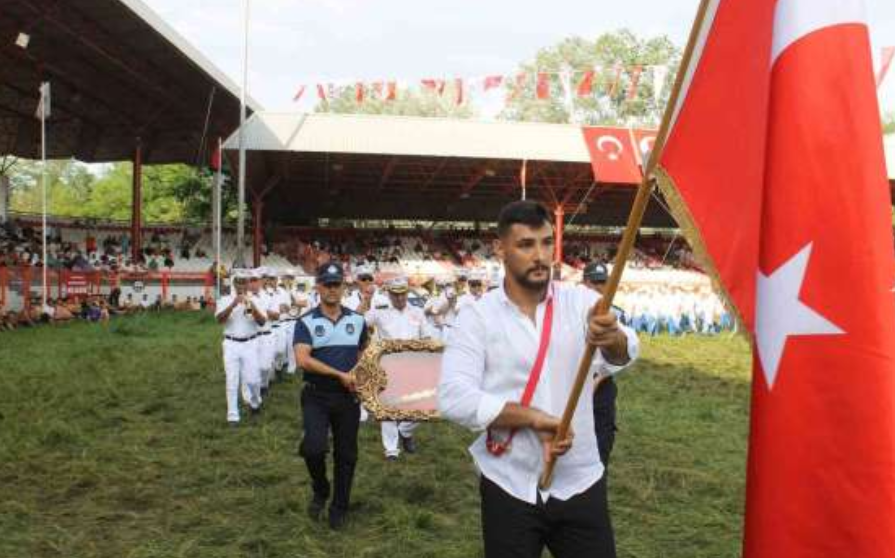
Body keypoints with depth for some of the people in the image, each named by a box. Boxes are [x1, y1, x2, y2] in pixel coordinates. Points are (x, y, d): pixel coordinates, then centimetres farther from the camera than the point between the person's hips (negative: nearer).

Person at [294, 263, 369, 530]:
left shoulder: (357, 320, 6)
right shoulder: (306, 322, -4)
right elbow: (303, 359, -17)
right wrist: (340, 374, -19)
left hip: (348, 398, 3)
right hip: (316, 396, -3)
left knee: (346, 455, 9)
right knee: (313, 447, -20)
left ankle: (339, 508, 27)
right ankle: (320, 491, 11)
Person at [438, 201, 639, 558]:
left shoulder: (581, 301, -2)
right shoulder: (478, 316, -5)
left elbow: (622, 355, -20)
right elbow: (453, 398, -15)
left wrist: (612, 338, -43)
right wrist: (534, 417, -21)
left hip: (580, 485, 1)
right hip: (509, 490, -1)